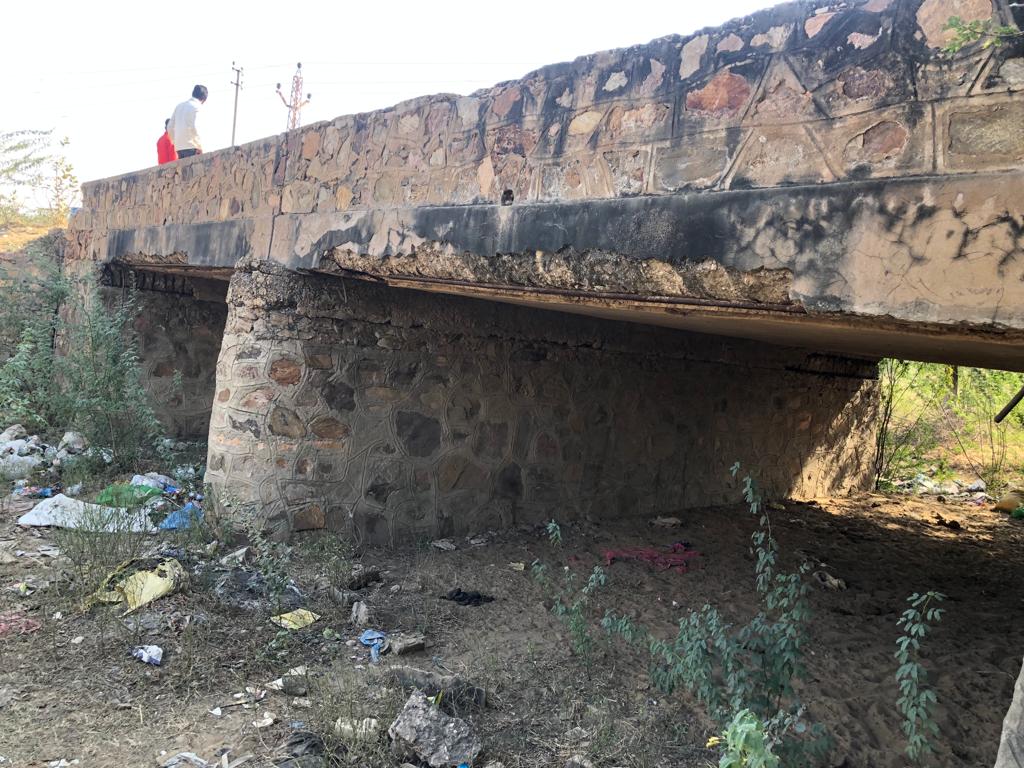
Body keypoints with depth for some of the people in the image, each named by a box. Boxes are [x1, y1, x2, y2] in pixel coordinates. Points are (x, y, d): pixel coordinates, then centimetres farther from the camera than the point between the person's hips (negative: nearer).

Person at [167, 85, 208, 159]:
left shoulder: (180, 106, 18)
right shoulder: (196, 107, -4)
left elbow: (170, 127, 17)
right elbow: (193, 127, -16)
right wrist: (200, 146, -10)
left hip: (179, 147, 7)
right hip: (190, 147, -7)